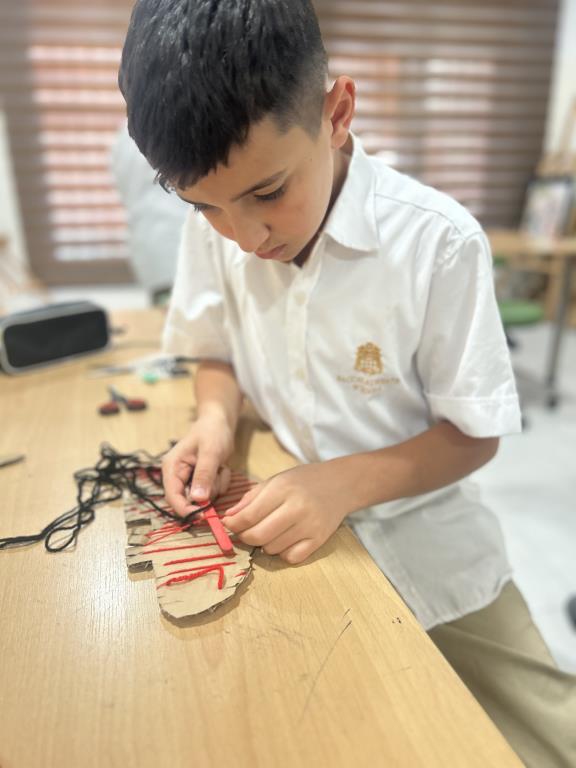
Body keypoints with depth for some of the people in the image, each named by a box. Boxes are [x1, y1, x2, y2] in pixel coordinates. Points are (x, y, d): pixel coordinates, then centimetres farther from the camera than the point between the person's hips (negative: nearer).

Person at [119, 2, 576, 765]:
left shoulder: (437, 243, -23)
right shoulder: (211, 225, -10)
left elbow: (475, 435, -13)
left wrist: (345, 481, -29)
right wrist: (216, 418, -17)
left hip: (423, 551, -1)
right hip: (285, 539, 3)